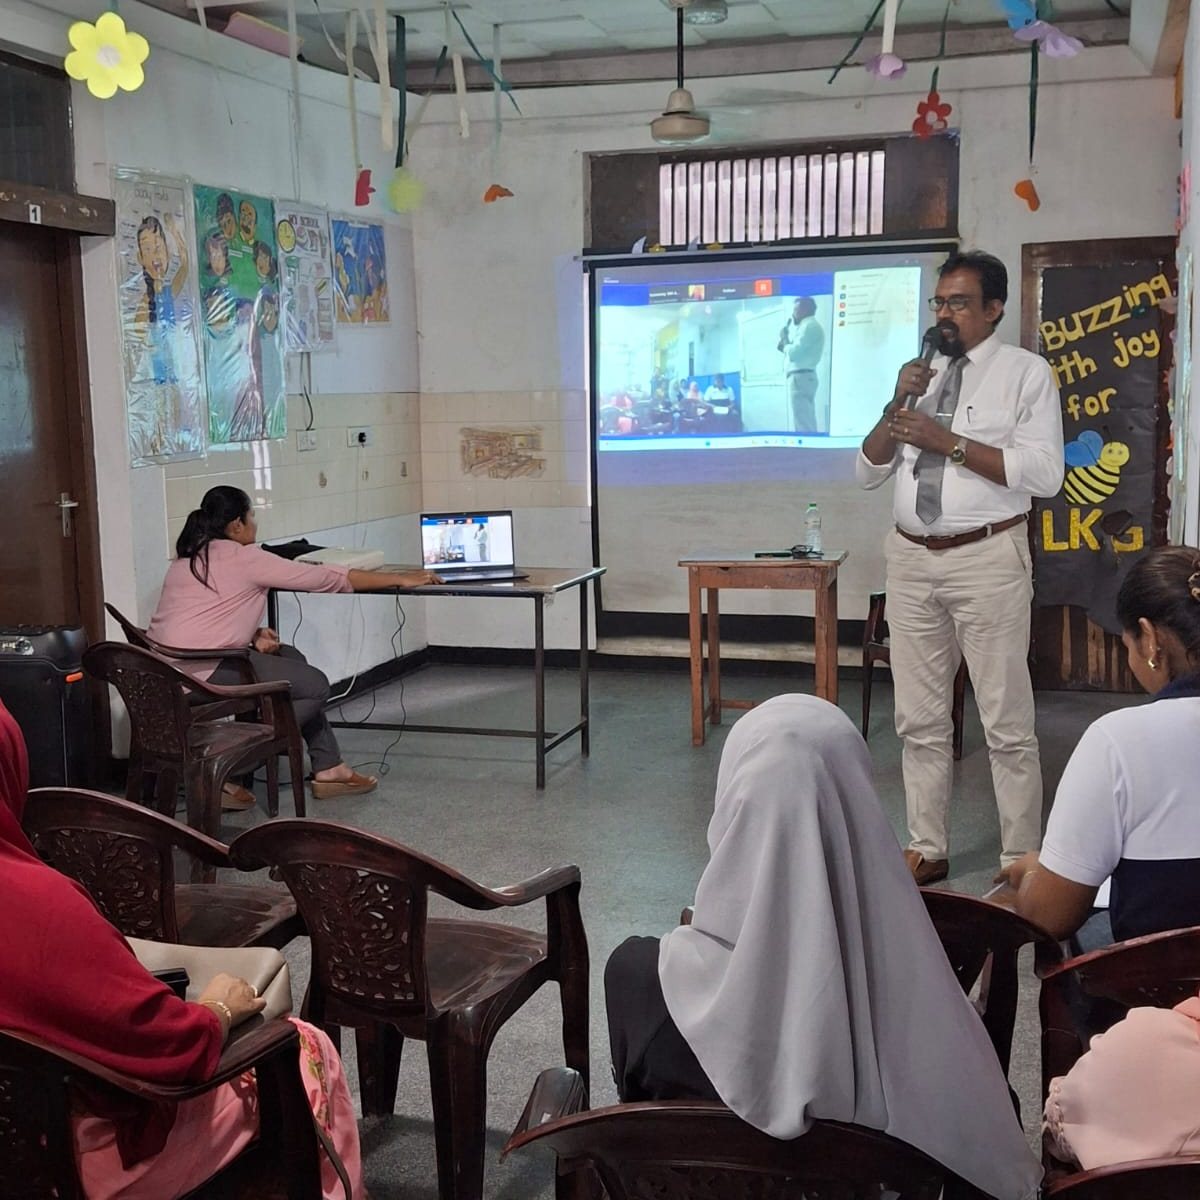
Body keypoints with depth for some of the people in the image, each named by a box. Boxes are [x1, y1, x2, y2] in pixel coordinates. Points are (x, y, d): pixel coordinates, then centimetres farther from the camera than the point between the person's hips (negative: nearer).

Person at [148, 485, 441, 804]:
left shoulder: (191, 558, 16)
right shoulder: (243, 559, -10)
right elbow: (329, 579, -8)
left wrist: (253, 635, 3)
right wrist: (401, 579, -2)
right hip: (198, 674, -10)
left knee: (292, 659, 18)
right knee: (315, 686, -4)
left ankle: (328, 768, 17)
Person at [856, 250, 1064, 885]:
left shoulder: (1025, 373, -2)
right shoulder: (921, 374, 14)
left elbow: (1044, 474, -14)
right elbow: (867, 471, 11)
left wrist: (947, 442, -17)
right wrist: (896, 405, -5)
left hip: (987, 558, -5)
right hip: (912, 559, 5)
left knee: (1006, 722, 0)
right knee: (919, 720, 11)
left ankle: (1020, 862, 10)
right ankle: (927, 850, 22)